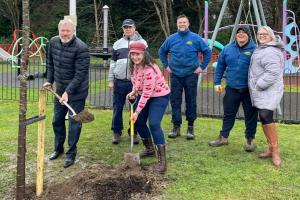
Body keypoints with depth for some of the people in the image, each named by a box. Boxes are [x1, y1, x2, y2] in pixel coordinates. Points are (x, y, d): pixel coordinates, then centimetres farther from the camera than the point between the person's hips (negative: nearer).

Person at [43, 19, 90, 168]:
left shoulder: (81, 48, -22)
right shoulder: (53, 42, -2)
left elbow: (80, 74, -24)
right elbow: (50, 63, 12)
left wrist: (68, 92, -26)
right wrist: (49, 81, 7)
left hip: (76, 92, -7)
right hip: (60, 90, 7)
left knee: (74, 123, 0)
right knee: (57, 120, 17)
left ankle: (71, 154, 13)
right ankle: (58, 148, 36)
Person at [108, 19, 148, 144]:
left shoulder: (142, 42, 5)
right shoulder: (118, 44, 11)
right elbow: (113, 63, 13)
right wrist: (110, 80, 8)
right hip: (119, 82, 2)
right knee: (117, 108, 5)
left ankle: (134, 133, 17)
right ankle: (116, 133, 16)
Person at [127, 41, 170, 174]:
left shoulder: (149, 69, -32)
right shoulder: (135, 65, -5)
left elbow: (147, 93, -29)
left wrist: (137, 111, -26)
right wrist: (133, 92, -6)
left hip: (159, 96, -9)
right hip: (144, 96, 9)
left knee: (154, 124, -22)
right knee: (138, 122, 10)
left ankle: (162, 160, -17)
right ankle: (149, 149, 32)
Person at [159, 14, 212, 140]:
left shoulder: (195, 38, -2)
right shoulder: (171, 39, 5)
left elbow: (207, 52, 4)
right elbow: (161, 52, 19)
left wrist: (202, 66, 0)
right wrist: (166, 65, 11)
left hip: (191, 75, -2)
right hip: (175, 75, 2)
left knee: (191, 102, 4)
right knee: (175, 101, 3)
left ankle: (190, 127, 14)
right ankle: (176, 126, 12)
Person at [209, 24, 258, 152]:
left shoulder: (254, 49, -5)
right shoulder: (228, 49, 5)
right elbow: (220, 66, 11)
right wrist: (217, 82, 7)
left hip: (249, 90, -3)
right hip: (232, 89, 3)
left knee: (250, 116, 6)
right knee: (228, 114, 12)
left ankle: (249, 140, 20)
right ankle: (223, 138, 24)